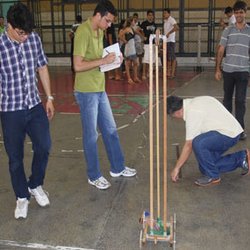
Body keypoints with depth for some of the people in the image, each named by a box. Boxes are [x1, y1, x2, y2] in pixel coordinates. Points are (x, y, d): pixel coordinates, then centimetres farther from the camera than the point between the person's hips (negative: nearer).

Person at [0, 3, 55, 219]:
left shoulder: (34, 39, -3)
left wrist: (49, 98, 10)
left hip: (35, 106, 4)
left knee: (44, 147, 8)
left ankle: (36, 185, 34)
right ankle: (22, 197, 29)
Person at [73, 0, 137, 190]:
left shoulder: (100, 31, 10)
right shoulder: (83, 32, -19)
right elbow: (78, 66, -24)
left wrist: (111, 59, 3)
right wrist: (103, 61, -22)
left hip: (100, 89, 9)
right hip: (87, 92, -9)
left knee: (110, 130, 16)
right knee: (91, 135, 4)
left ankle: (118, 168, 31)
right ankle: (94, 176, 19)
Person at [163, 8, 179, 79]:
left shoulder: (171, 20, -10)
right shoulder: (165, 21, 18)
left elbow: (177, 27, -27)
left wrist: (169, 33, -26)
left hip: (171, 41, -9)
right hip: (166, 41, 9)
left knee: (172, 57, -6)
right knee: (167, 58, 10)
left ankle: (172, 73, -3)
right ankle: (168, 73, 15)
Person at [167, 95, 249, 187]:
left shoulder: (192, 113, -21)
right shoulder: (194, 103, 8)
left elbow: (189, 145, -18)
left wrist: (177, 168, -10)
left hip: (228, 134, -10)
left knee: (198, 143, -32)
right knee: (205, 167, 9)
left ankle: (213, 176, -12)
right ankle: (241, 158, 20)